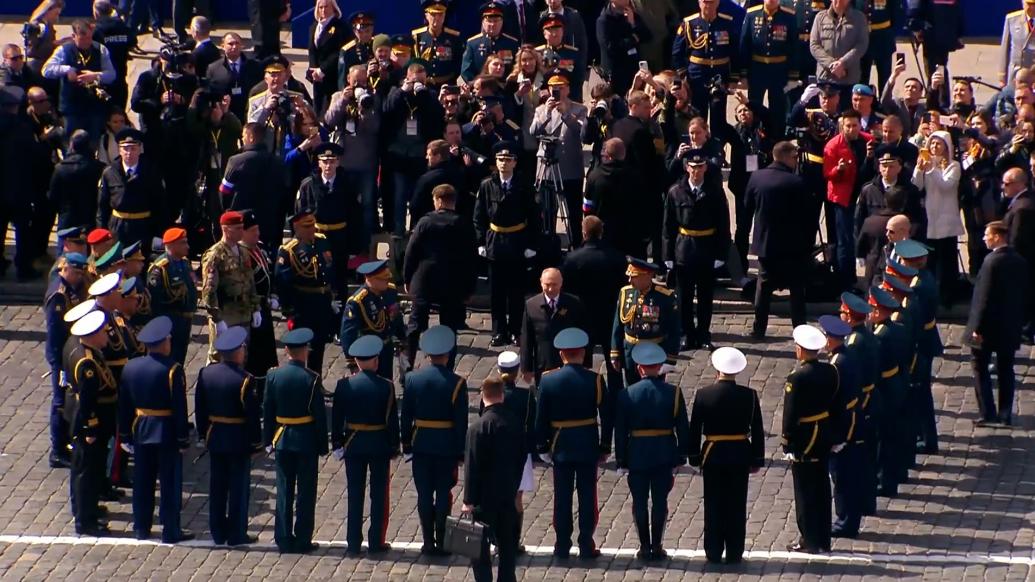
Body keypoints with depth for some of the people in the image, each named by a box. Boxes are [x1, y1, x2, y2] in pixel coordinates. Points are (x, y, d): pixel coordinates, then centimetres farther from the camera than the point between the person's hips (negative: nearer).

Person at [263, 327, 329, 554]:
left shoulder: (273, 376, -3)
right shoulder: (312, 379, -13)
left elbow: (267, 411, 3)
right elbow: (319, 414, -10)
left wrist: (269, 441, 11)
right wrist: (322, 444, -1)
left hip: (282, 440, 3)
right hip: (306, 440, -3)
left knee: (284, 491, 10)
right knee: (305, 492, 5)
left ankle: (284, 540, 11)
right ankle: (302, 541, 6)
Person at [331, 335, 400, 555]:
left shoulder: (344, 385, -7)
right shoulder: (386, 387, -11)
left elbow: (336, 418, -2)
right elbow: (393, 419, -6)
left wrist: (337, 444, 7)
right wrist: (394, 446, 4)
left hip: (353, 445, 1)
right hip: (380, 446, -1)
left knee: (355, 495, 7)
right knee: (379, 495, 8)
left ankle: (353, 543, 8)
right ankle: (376, 541, 9)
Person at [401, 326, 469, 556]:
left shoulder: (412, 379, -3)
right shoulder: (456, 383, -11)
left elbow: (405, 416, 2)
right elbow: (461, 421, -9)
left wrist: (406, 444, 11)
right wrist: (461, 451, -1)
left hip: (421, 444, 2)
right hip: (447, 447, -2)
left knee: (424, 494, 7)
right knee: (443, 494, 5)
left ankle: (428, 542, 8)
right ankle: (441, 542, 5)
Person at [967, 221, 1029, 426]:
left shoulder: (993, 261, -20)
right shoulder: (1020, 261, 3)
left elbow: (985, 297, -21)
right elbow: (1025, 293, 9)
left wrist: (977, 327, -17)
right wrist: (1018, 320, 17)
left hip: (989, 325, -7)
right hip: (1011, 328, 7)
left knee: (980, 366, 4)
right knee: (1005, 369, 13)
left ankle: (988, 413, -2)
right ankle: (1006, 415, 13)